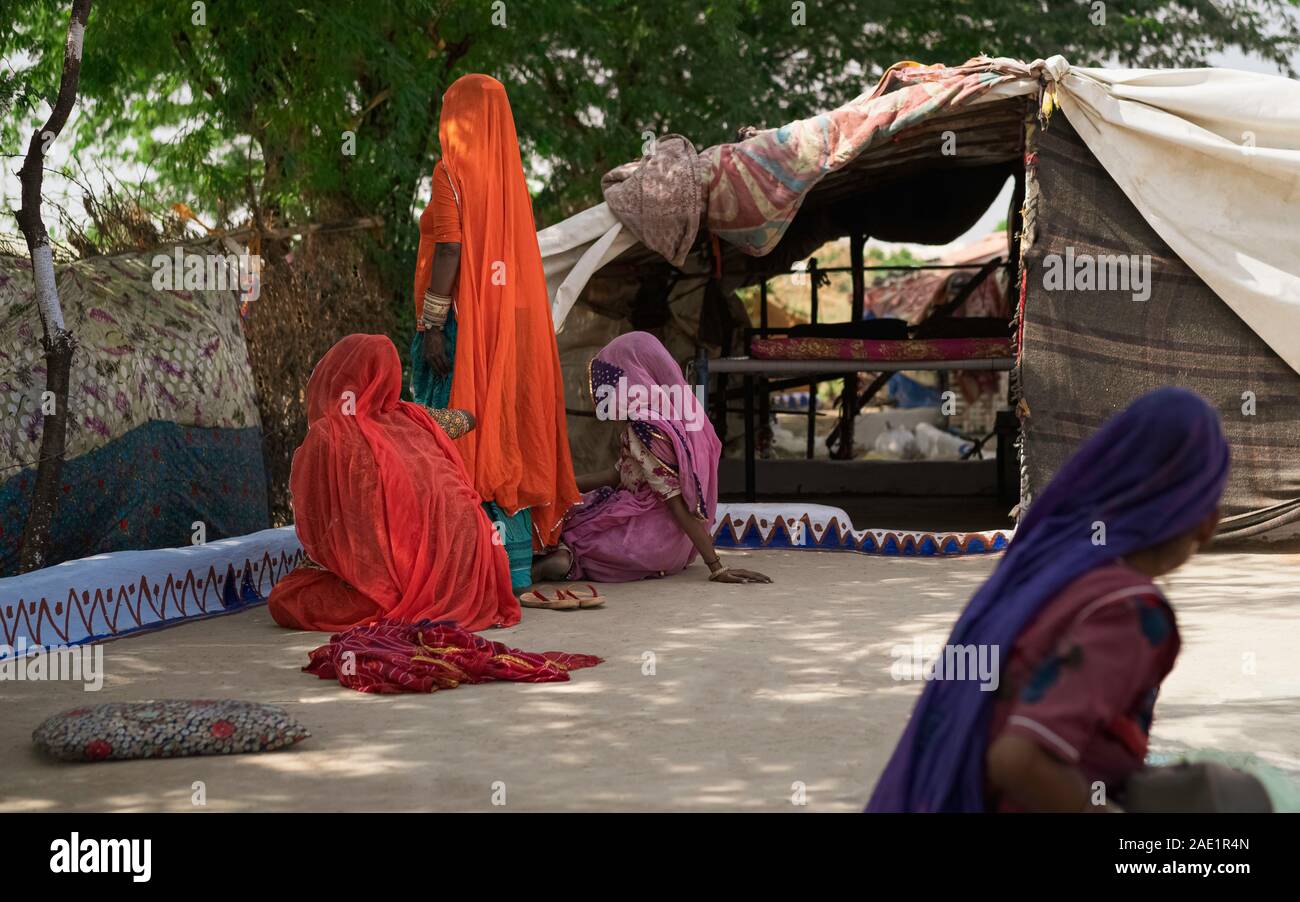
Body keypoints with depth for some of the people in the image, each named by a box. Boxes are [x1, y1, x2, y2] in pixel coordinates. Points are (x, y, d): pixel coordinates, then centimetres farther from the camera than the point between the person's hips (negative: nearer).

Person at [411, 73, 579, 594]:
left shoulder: (452, 171, -8)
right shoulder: (510, 174, 12)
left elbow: (450, 252, -16)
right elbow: (515, 254, 13)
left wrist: (431, 324, -16)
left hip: (463, 318, -7)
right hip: (509, 319, 7)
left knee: (460, 434, -5)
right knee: (504, 429, 9)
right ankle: (514, 562, 11)